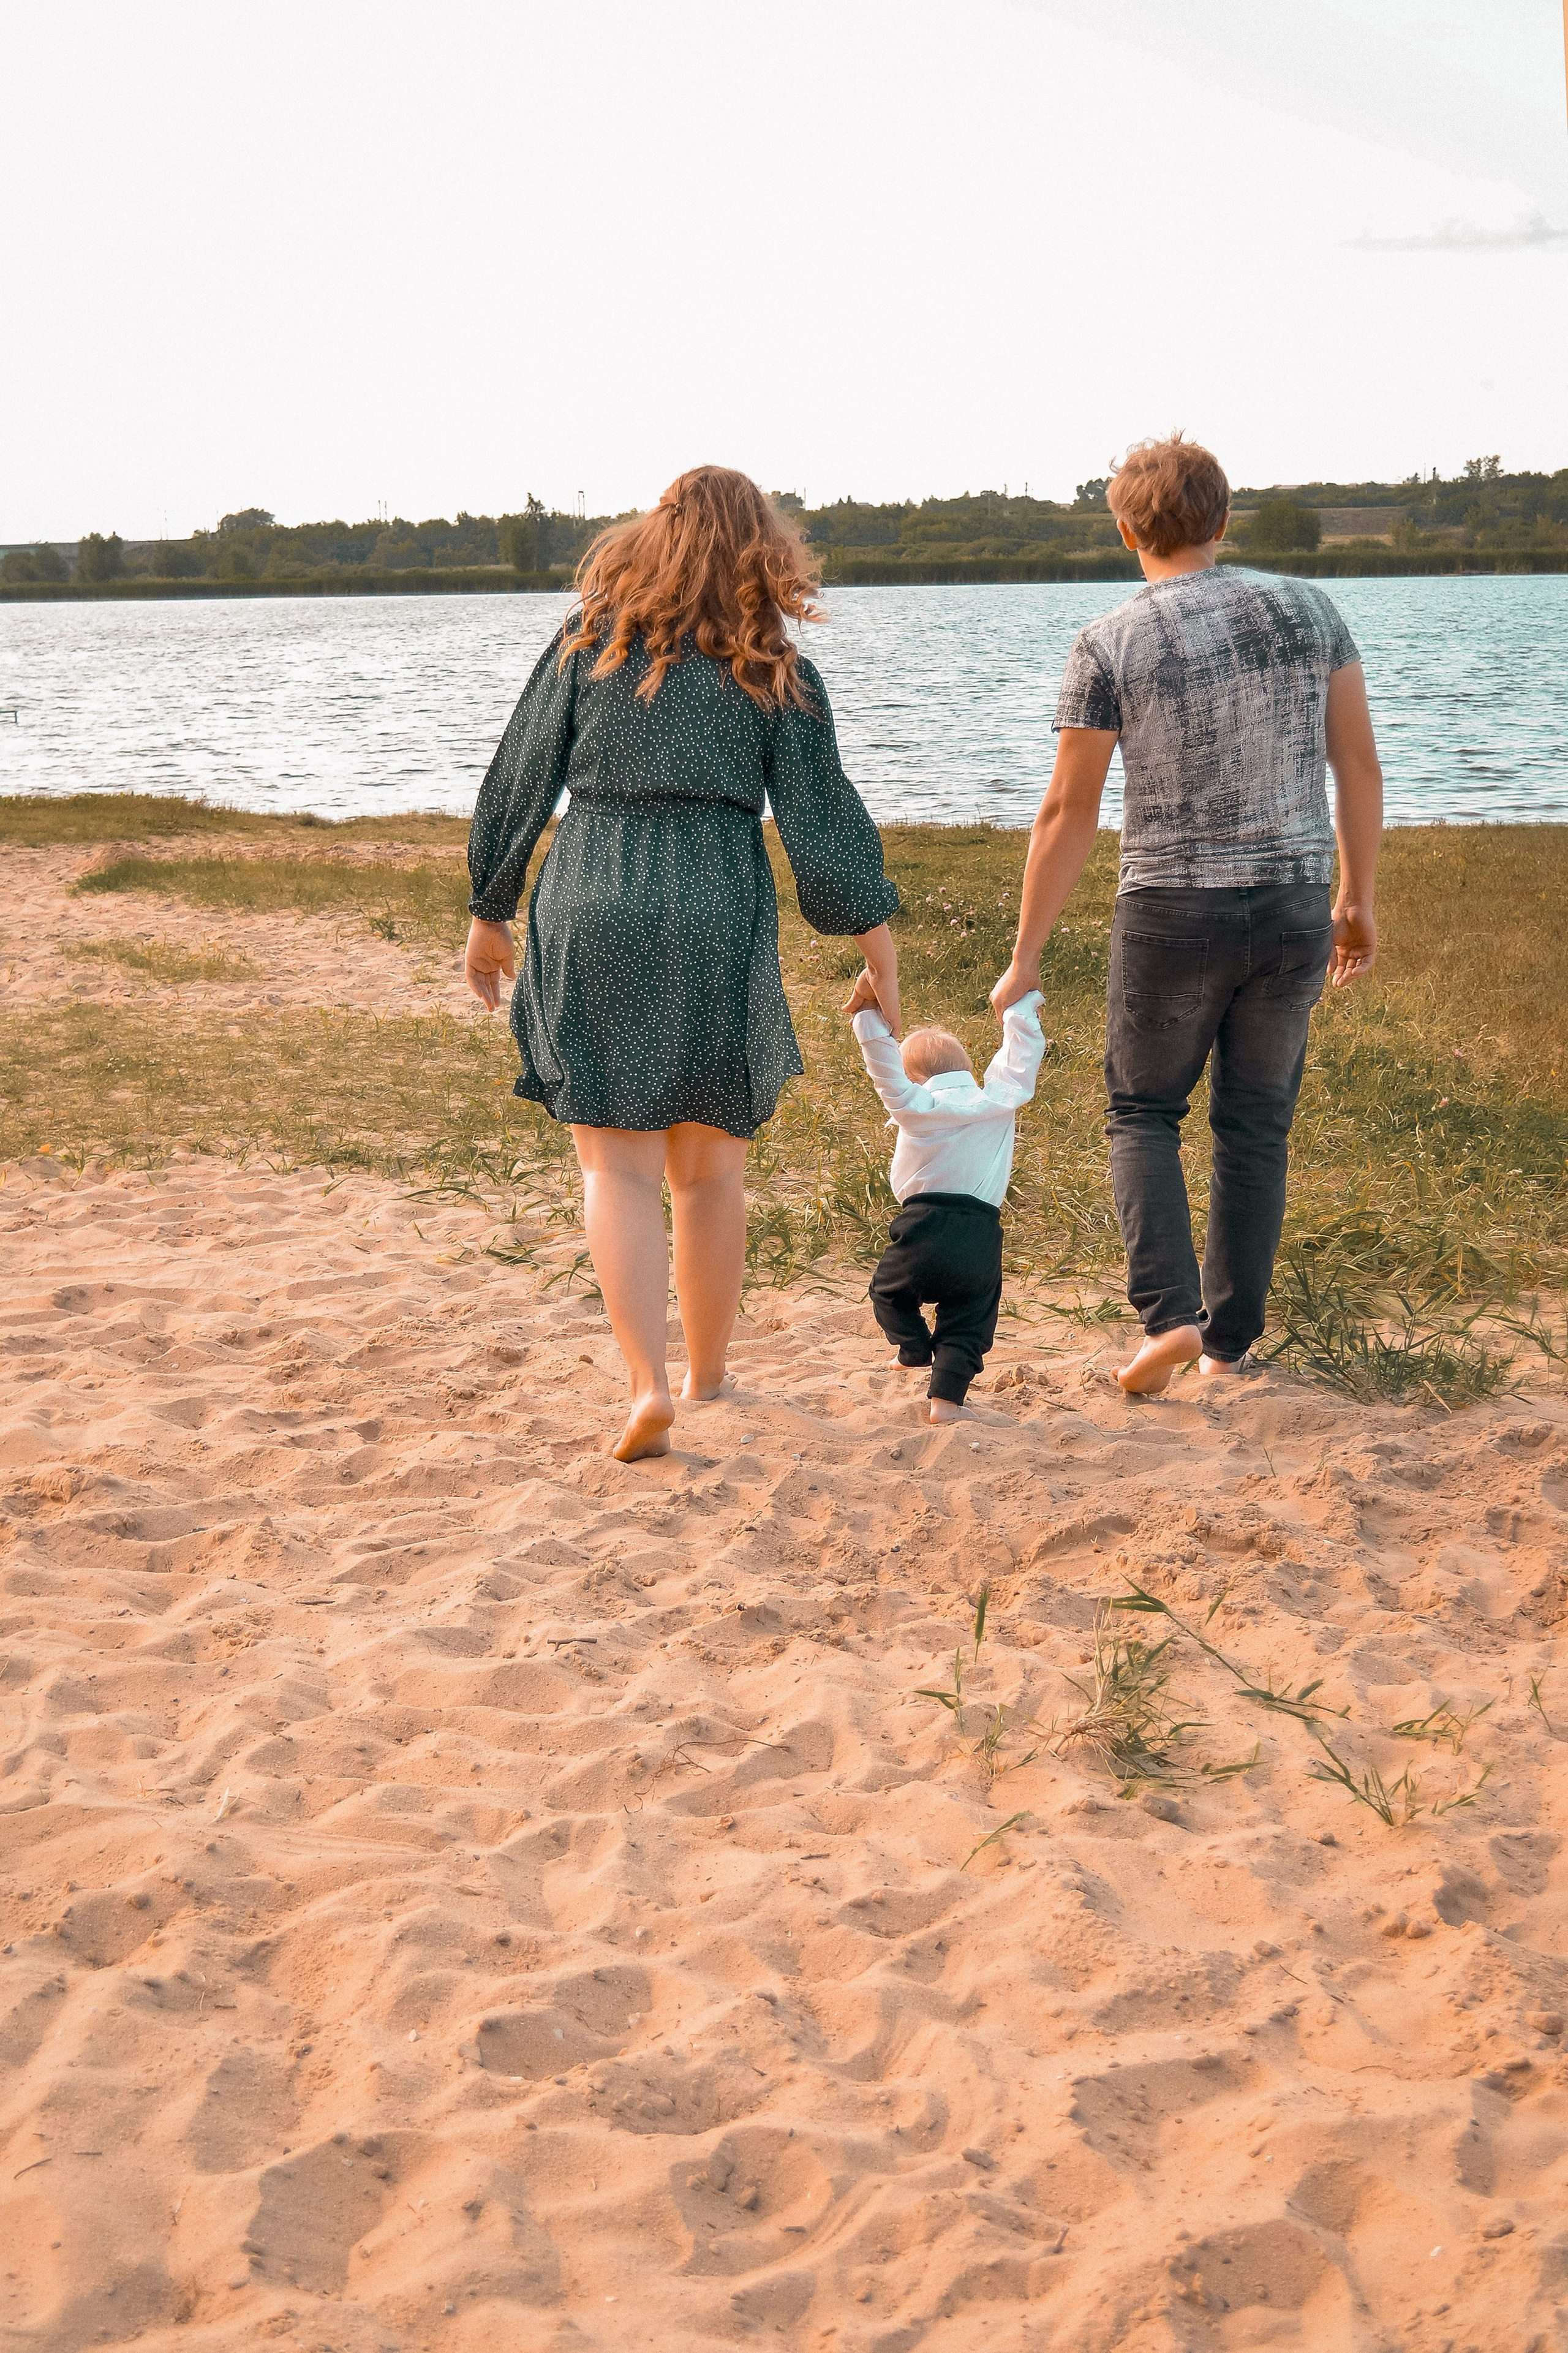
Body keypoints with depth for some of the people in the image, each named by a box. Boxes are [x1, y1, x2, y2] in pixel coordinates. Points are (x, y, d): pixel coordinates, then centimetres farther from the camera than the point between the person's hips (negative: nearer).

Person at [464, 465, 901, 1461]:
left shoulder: (588, 644, 5)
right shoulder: (778, 676, 2)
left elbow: (518, 787, 6)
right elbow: (821, 825, 2)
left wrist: (492, 912, 16)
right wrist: (877, 938, 11)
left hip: (591, 917, 0)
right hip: (719, 929, 0)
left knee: (619, 1166, 1)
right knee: (712, 1168, 14)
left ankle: (650, 1387, -14)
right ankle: (708, 1377, 26)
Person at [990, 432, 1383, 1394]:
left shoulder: (1111, 644, -8)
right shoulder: (1307, 608, 2)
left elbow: (1070, 814, -6)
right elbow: (1359, 764, 5)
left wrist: (1026, 958, 1)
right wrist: (1359, 898, 16)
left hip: (1173, 910, -3)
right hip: (1295, 907, 3)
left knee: (1144, 1111, 15)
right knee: (1257, 1126, 15)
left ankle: (1170, 1314, -2)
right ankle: (1230, 1339, 19)